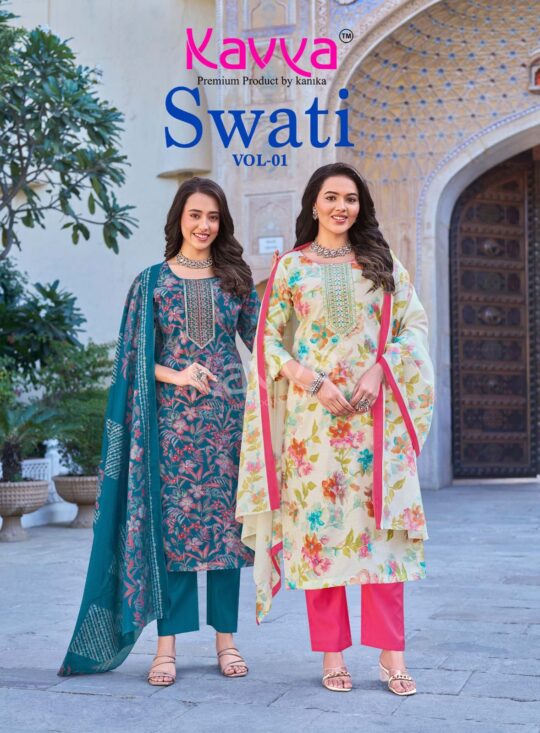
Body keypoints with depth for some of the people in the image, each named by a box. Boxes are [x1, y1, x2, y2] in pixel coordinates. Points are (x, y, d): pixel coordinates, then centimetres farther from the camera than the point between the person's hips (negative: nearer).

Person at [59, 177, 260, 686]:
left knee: (226, 518, 4)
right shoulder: (152, 281, 5)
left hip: (226, 413, 2)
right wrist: (175, 375, -13)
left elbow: (261, 339, 8)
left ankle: (226, 638, 13)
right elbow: (134, 355, 2)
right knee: (172, 520, -2)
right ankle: (168, 643, 5)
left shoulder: (235, 278, 10)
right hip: (171, 416, -1)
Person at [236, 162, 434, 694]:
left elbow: (414, 325, 7)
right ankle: (332, 652, 8)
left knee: (381, 521, -2)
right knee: (318, 522, -1)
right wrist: (314, 382, -11)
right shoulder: (290, 266, 7)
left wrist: (378, 370, -9)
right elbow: (269, 339, 3)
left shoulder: (383, 263, 11)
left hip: (376, 411, 1)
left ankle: (391, 652, 4)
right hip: (312, 412, -1)